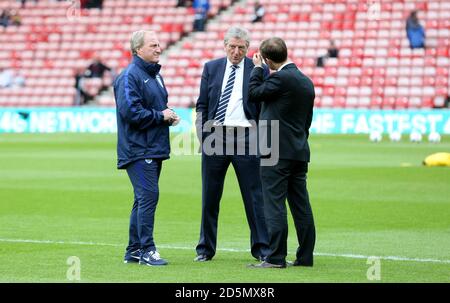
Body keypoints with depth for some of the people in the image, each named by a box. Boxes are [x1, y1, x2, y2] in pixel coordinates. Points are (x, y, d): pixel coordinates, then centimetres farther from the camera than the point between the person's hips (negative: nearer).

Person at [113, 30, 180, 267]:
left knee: (144, 199, 11)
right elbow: (130, 112, -21)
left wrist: (169, 116, 6)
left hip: (154, 149, 9)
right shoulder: (130, 76, -12)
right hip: (138, 150, -9)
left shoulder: (154, 74, 18)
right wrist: (161, 116, -13)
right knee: (148, 196, -13)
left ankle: (134, 251, 17)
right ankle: (147, 250, -11)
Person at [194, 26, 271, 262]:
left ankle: (261, 248, 6)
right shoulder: (211, 68, 10)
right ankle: (206, 249, 15)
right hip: (215, 136, 2)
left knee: (254, 195, -1)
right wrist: (202, 136, 1)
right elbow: (202, 105, 11)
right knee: (210, 196, 6)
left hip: (246, 138, -2)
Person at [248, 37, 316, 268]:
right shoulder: (306, 81, 14)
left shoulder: (281, 78, -14)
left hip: (277, 153, -8)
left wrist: (257, 68, 5)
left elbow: (253, 94, -6)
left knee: (275, 205, -6)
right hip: (300, 152, 9)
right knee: (301, 206, 10)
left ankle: (276, 258, -7)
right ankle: (305, 256, 12)